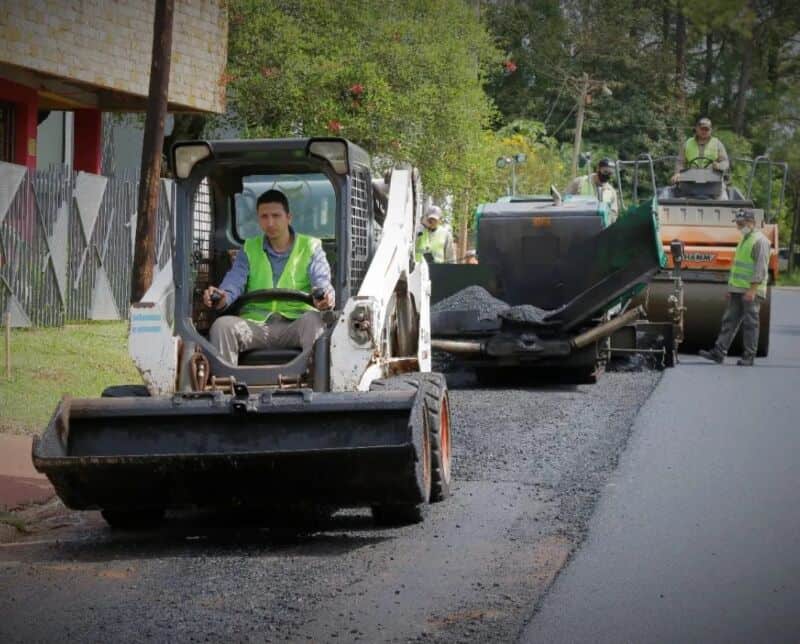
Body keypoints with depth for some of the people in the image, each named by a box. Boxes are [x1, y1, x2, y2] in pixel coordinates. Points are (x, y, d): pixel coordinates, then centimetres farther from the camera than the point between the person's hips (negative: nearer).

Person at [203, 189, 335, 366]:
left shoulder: (310, 247, 15)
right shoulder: (249, 249, 21)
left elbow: (322, 281, -2)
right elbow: (234, 281, 4)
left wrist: (326, 295, -29)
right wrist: (222, 298, -22)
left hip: (295, 323, -2)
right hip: (255, 323, 2)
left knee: (313, 319, -36)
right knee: (223, 325, -27)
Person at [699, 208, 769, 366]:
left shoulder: (760, 241, -10)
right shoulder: (744, 240, 20)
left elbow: (760, 268, -17)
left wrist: (752, 290, -21)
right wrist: (731, 287, 21)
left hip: (751, 292, -9)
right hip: (737, 291, 9)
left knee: (750, 323, -4)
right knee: (729, 321, 5)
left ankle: (748, 357, 1)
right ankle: (718, 352, 3)